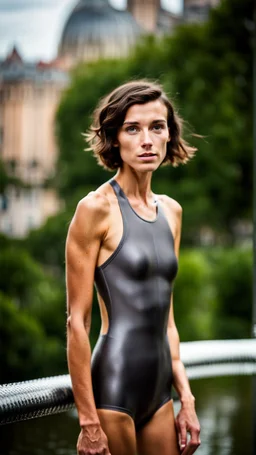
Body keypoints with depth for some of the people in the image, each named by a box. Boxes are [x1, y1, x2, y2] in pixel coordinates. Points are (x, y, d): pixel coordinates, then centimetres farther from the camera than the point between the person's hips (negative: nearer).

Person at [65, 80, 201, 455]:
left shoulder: (171, 212, 11)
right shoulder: (97, 208, -9)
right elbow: (77, 321, -12)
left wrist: (187, 400, 12)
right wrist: (89, 424, -15)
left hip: (159, 392, 6)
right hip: (114, 385, -6)